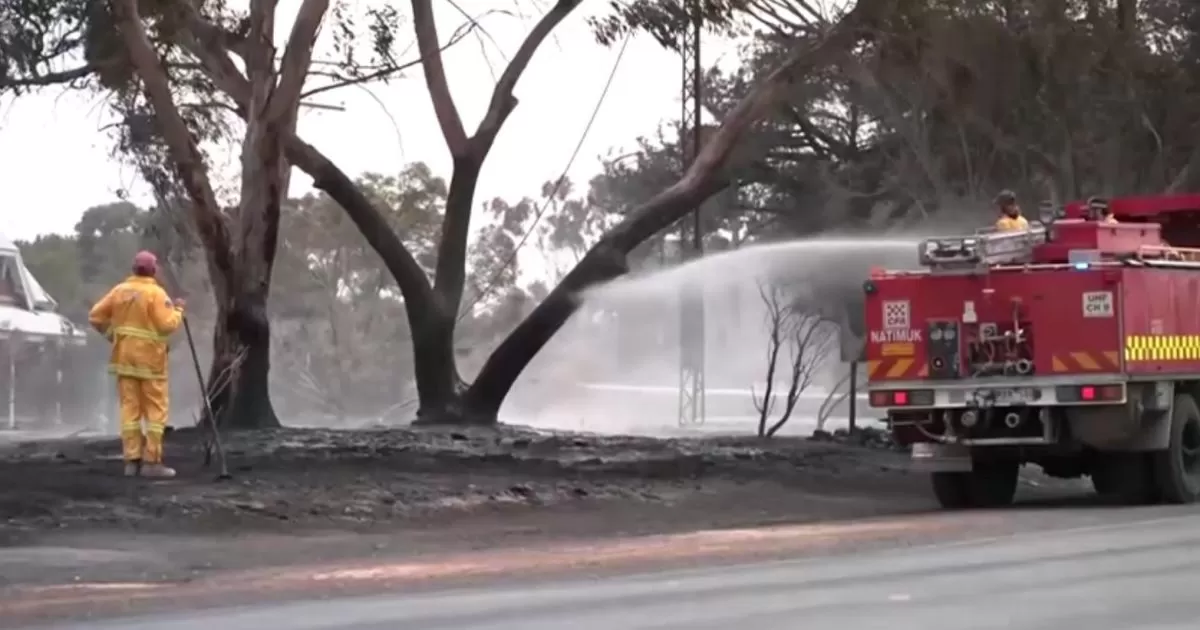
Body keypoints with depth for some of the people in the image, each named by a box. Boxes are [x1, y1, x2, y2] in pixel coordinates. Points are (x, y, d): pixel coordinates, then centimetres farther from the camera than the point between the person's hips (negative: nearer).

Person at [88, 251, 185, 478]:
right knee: (155, 410, 0)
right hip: (149, 360, -5)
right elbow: (167, 325, -17)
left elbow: (95, 316, 5)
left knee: (130, 408, 6)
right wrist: (178, 310, 0)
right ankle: (152, 461, -5)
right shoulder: (155, 293, -11)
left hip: (125, 357, 5)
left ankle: (132, 460, 4)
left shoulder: (120, 290, 5)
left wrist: (112, 333, 17)